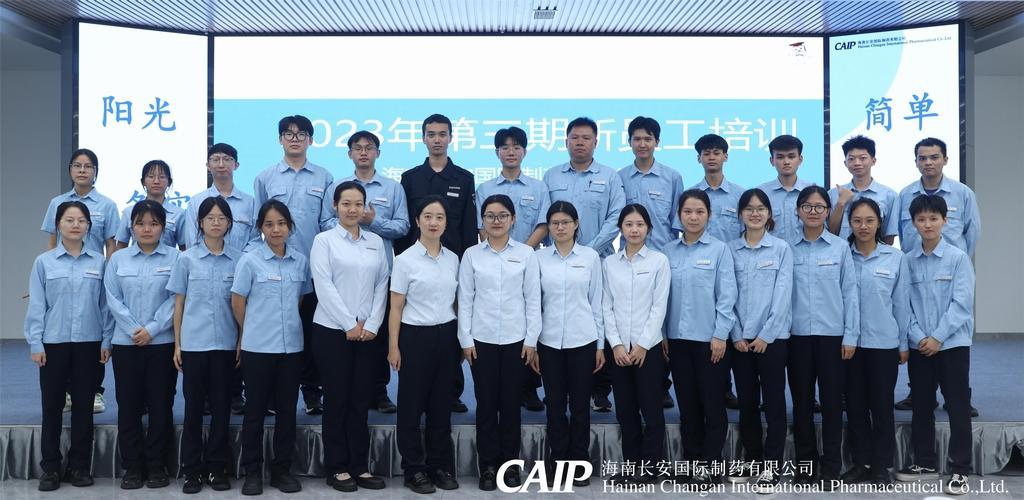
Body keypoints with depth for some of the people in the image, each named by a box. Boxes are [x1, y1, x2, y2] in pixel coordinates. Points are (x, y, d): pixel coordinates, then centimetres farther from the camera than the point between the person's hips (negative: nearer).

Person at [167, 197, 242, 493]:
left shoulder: (239, 260, 2)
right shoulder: (187, 259, 2)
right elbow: (179, 304, 5)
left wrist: (243, 341, 1)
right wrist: (177, 344, 1)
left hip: (226, 343, 1)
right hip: (194, 343, 0)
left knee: (221, 406, 6)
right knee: (194, 407, 5)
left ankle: (217, 468, 17)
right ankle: (192, 469, 14)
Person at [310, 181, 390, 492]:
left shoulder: (376, 242, 10)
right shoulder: (324, 240, -2)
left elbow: (382, 286, 6)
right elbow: (324, 286, -10)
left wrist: (372, 325, -5)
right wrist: (350, 325, -13)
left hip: (367, 333, 4)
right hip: (333, 331, -3)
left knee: (361, 401, 7)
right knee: (337, 400, 3)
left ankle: (359, 466, 15)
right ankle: (337, 468, 12)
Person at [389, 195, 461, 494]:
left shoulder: (453, 259, 6)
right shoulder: (405, 259, -7)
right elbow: (396, 307, -6)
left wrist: (461, 337, 9)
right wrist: (394, 346, -9)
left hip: (447, 336, 4)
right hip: (415, 336, -4)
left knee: (442, 404, 10)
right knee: (412, 404, 4)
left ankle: (440, 466, 21)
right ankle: (414, 469, 15)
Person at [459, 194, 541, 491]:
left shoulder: (526, 253, 2)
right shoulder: (471, 255, 3)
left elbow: (533, 299, 1)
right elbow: (465, 299, 3)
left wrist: (531, 340, -2)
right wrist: (465, 339, -3)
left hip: (515, 340, 0)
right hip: (482, 340, 0)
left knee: (511, 404, 6)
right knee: (486, 404, 4)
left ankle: (510, 464, 18)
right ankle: (488, 466, 14)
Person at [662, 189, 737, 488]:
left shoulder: (719, 250, -2)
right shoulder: (669, 252, 7)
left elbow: (727, 296, -6)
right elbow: (663, 295, 8)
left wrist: (721, 334, -11)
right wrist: (662, 334, 4)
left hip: (709, 337, -3)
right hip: (677, 337, 3)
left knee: (712, 403, 2)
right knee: (687, 403, 10)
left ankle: (710, 464, 13)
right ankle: (693, 461, 21)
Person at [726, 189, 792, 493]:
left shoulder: (782, 249, 0)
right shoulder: (731, 250, 6)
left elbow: (783, 295, -6)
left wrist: (766, 335, -12)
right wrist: (737, 334, -5)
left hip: (772, 336, -2)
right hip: (740, 337, 3)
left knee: (773, 401, 1)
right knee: (746, 401, 10)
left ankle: (771, 466, 8)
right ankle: (752, 459, 23)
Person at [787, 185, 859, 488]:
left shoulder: (840, 248, 2)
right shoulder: (788, 248, 3)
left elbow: (850, 293, 1)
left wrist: (851, 336, -4)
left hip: (832, 334, -1)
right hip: (798, 334, 1)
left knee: (832, 400, 4)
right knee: (801, 400, 7)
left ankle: (830, 467, 14)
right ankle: (805, 464, 18)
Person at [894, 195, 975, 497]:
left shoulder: (958, 258, -5)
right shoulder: (908, 261, 3)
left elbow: (961, 303, -9)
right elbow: (905, 304, 2)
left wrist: (938, 337, -14)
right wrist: (918, 337, -10)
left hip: (953, 343, -3)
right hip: (919, 345, 3)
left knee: (958, 406, 1)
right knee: (922, 405, 11)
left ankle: (960, 470, 9)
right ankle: (925, 463, 24)